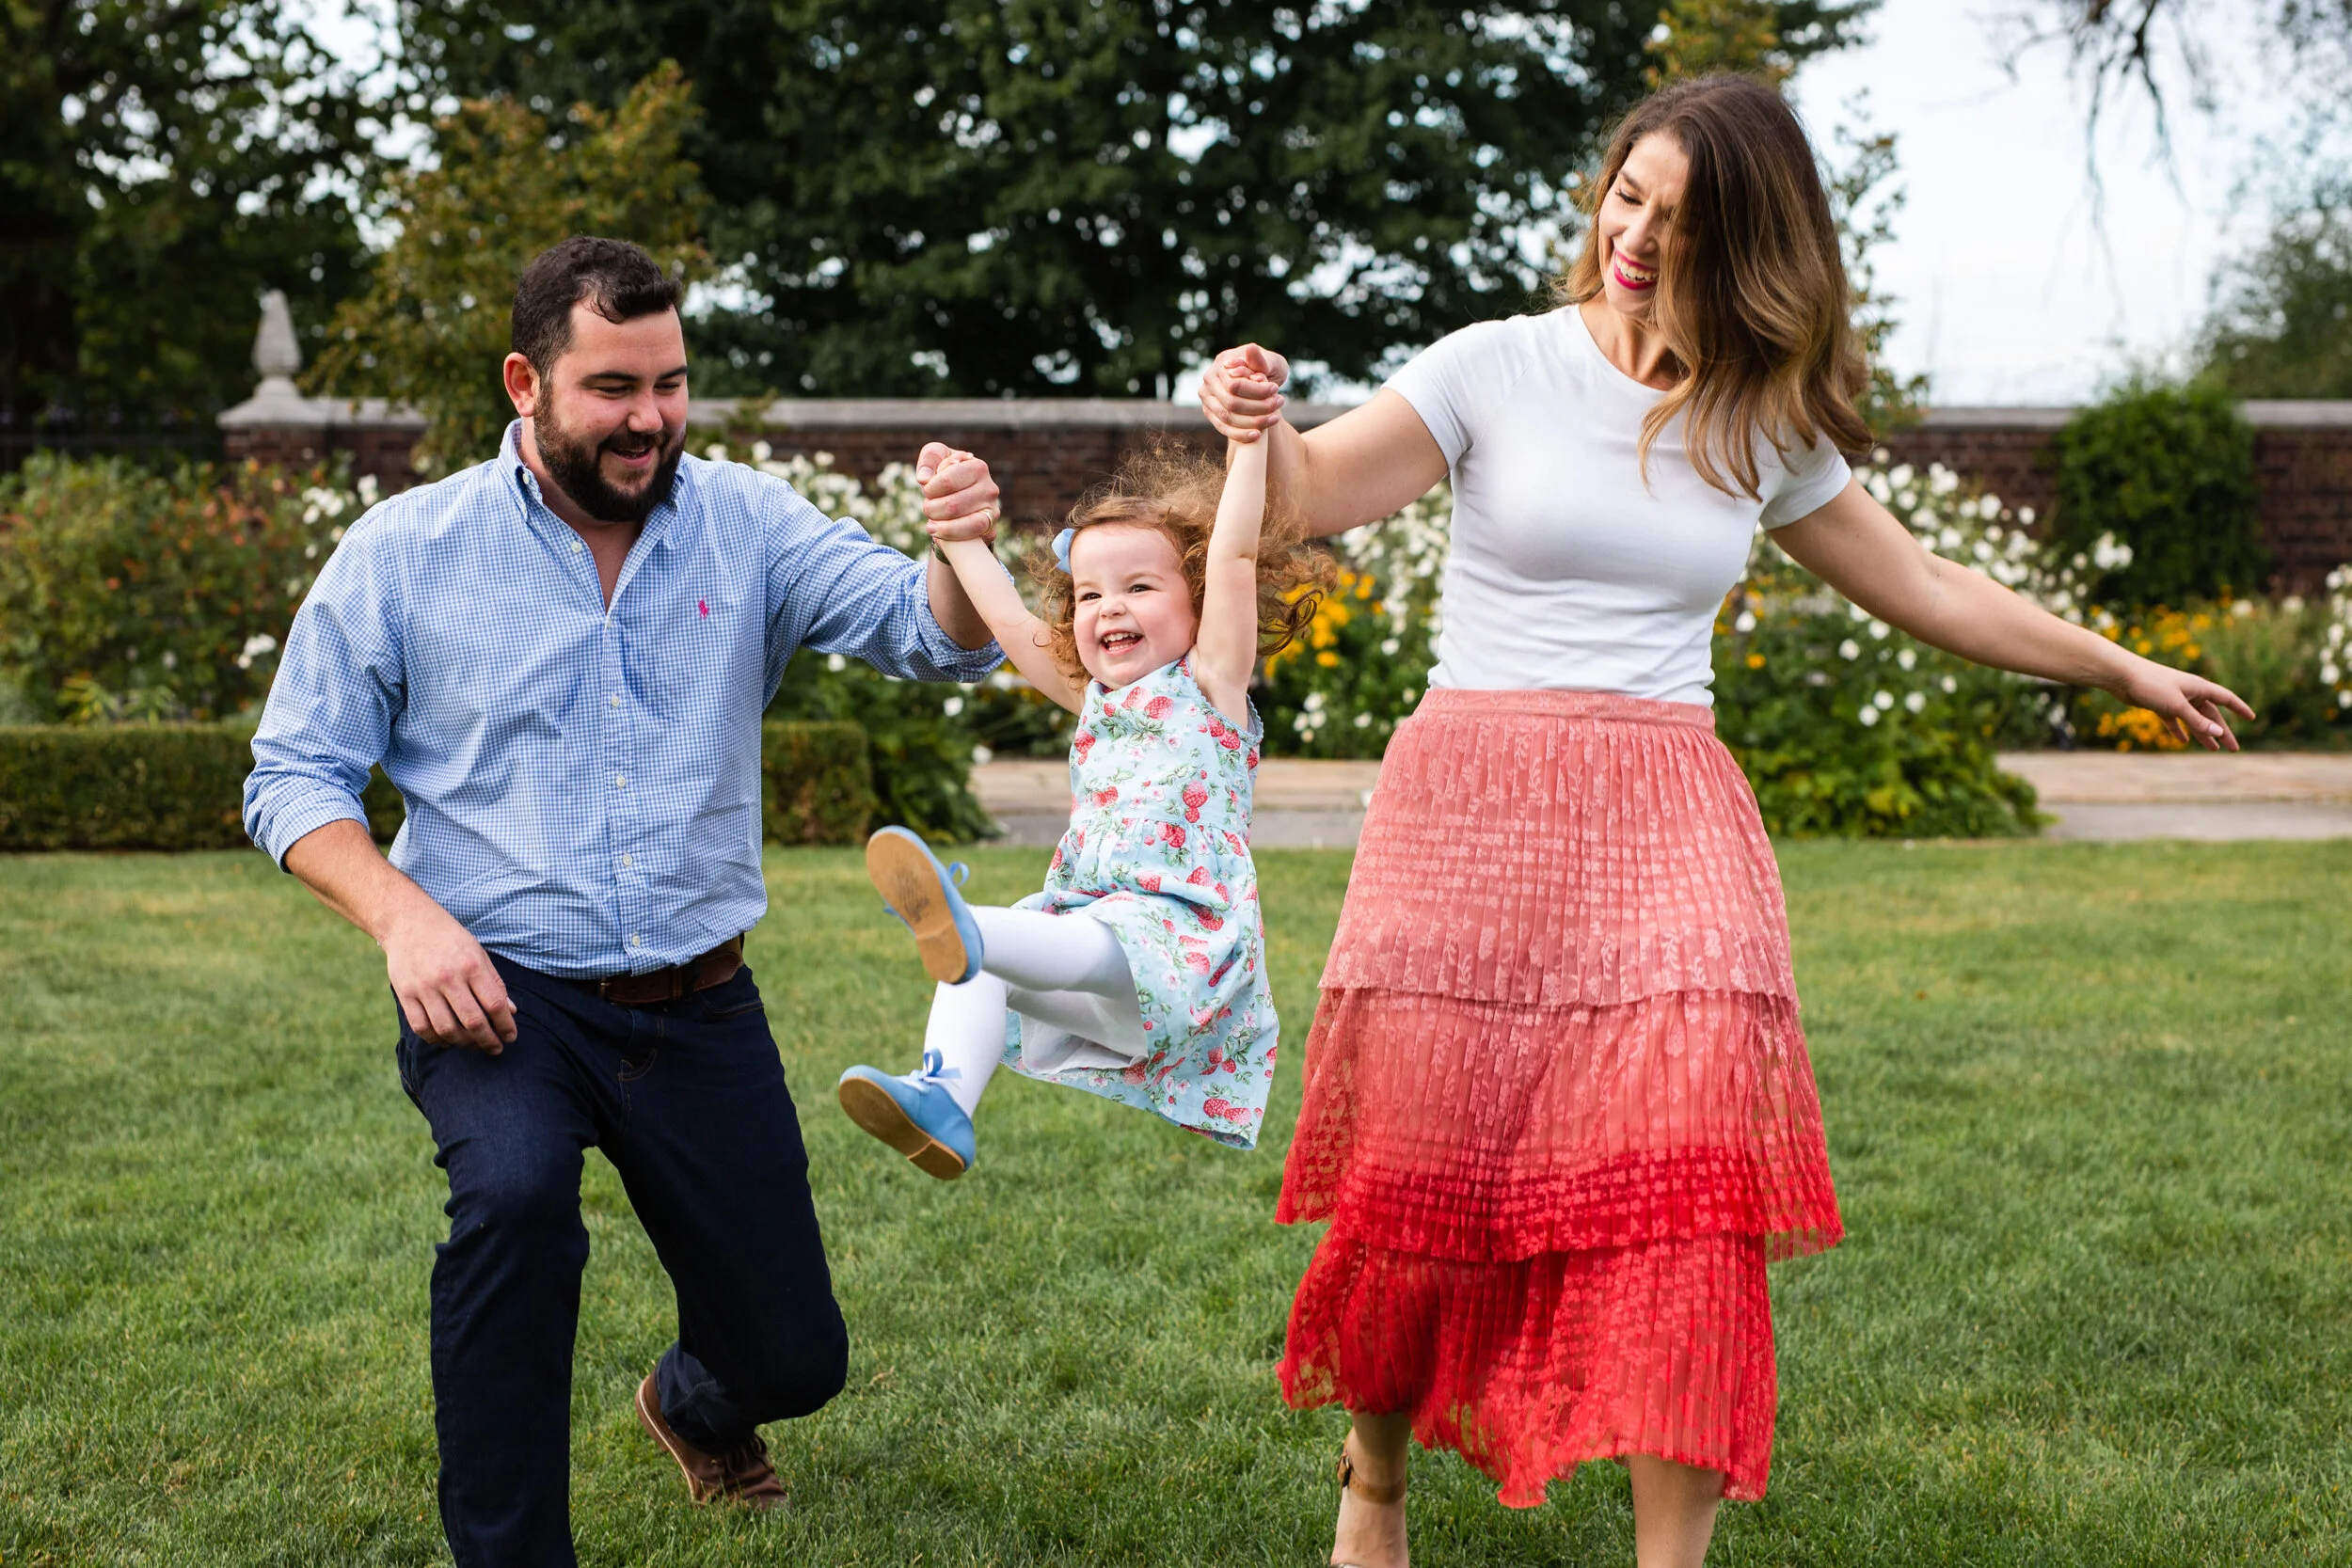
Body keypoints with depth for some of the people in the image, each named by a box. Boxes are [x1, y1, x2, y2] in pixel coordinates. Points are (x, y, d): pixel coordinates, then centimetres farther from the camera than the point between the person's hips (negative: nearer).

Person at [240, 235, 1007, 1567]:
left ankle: (696, 1407, 49)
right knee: (516, 1195, -36)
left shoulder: (746, 524, 0)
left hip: (701, 1008, 3)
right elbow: (295, 777, 0)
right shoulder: (405, 553, -4)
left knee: (796, 1357, 8)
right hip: (498, 1000, -3)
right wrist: (404, 914, -19)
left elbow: (931, 637, -12)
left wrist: (963, 548, -36)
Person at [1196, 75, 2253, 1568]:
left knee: (1683, 1187, -13)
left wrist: (2126, 669, 29)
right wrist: (1260, 427, -26)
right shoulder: (1501, 368, 3)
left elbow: (1925, 586, 23)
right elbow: (1312, 495, -3)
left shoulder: (1763, 429, 11)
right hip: (1470, 805, -1)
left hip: (1665, 816, 2)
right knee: (1417, 1174, 0)